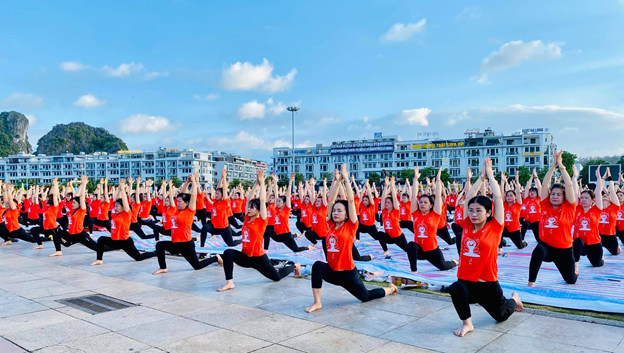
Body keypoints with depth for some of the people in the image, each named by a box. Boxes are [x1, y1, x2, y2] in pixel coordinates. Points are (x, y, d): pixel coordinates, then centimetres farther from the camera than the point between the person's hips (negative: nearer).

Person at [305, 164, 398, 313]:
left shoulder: (351, 226, -10)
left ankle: (390, 288, 43)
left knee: (365, 296, 14)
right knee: (317, 266, -28)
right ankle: (317, 303, -20)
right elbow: (331, 199, -1)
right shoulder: (331, 225, 1)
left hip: (347, 272, -4)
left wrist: (346, 179, -12)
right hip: (332, 271, 4)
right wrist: (338, 180, -3)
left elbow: (351, 200, -15)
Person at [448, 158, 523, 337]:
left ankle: (513, 299, 52)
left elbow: (498, 197, -11)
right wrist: (481, 177, 4)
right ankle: (467, 323, -12)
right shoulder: (467, 226, -1)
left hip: (487, 284, -1)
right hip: (466, 281, 2)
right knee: (456, 288, -34)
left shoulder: (494, 227, -9)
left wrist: (490, 174, -3)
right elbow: (468, 197, 0)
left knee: (501, 315, 18)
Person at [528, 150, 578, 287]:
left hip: (564, 249, 1)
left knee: (571, 280, 15)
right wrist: (553, 165, -10)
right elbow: (545, 184, -7)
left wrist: (561, 165, -12)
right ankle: (531, 283, -30)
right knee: (538, 251, -38)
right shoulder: (545, 206, -2)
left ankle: (573, 269, 53)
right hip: (546, 245, 0)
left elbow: (569, 185, -13)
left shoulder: (568, 208, -6)